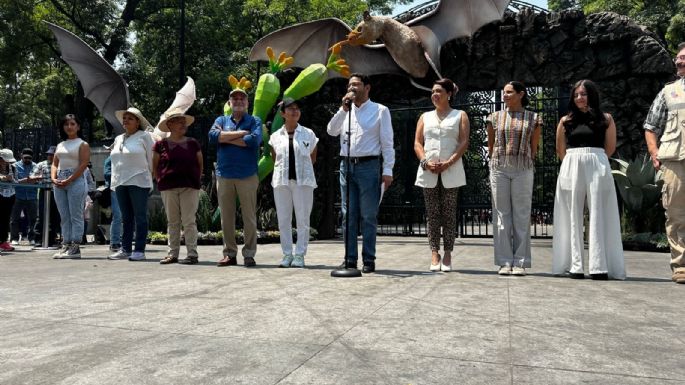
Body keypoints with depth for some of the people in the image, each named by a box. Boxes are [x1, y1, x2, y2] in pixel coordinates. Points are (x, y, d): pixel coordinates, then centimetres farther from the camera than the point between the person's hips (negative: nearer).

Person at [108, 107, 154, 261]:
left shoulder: (144, 136, 0)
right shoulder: (118, 139, 19)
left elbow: (151, 158, 0)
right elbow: (115, 161, 20)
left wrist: (149, 175, 3)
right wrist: (115, 180, 13)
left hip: (138, 182, -6)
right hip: (120, 183, 6)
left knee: (140, 217, -4)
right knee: (126, 218, 9)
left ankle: (139, 250, -2)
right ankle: (125, 249, 13)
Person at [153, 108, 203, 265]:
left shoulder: (193, 144, 8)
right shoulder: (161, 145, 5)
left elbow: (200, 165, 13)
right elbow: (155, 167, 11)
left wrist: (195, 181, 6)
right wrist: (161, 181, 4)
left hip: (190, 187, -1)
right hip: (168, 188, 1)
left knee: (189, 221, -2)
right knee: (172, 222, 8)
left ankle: (192, 254, 1)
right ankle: (173, 253, 15)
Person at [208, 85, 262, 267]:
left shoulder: (254, 121, 8)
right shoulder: (221, 120, 16)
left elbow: (254, 140, -13)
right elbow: (213, 136, -6)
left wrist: (226, 138, -5)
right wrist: (240, 133, -10)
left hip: (247, 176, -3)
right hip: (224, 175, 3)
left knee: (249, 217, -2)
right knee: (226, 217, 6)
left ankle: (249, 254, 6)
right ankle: (229, 254, 14)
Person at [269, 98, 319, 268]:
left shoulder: (308, 134, 4)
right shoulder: (275, 136, 8)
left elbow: (312, 158, 12)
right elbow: (274, 159, 16)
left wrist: (301, 167, 6)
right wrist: (284, 169, 6)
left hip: (303, 180, -2)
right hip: (281, 180, 2)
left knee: (303, 219, 0)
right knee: (283, 219, 5)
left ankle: (299, 255, 7)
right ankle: (287, 254, 14)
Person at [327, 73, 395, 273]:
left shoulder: (380, 110, 4)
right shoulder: (345, 111, 16)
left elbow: (387, 142, -1)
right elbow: (331, 131, 1)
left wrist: (388, 170, -9)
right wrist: (344, 108, -8)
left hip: (368, 166, -4)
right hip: (346, 165, 4)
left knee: (368, 216, -1)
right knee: (348, 215, 5)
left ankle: (369, 260, 6)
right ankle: (350, 258, 11)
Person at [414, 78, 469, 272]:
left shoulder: (460, 116, 10)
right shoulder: (425, 117, 18)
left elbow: (464, 142, -1)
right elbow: (417, 143, 9)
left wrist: (448, 163, -14)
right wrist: (426, 162, -9)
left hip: (451, 172, -2)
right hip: (428, 171, 2)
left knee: (449, 213, -1)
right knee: (432, 214, 1)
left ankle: (447, 255, 5)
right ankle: (434, 255, 5)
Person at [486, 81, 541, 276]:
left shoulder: (533, 119, 6)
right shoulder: (495, 117, 9)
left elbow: (533, 148, 10)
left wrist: (524, 164, 8)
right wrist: (496, 165, 11)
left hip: (523, 170, -1)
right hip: (499, 169, 1)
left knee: (522, 216, -1)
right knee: (502, 215, 0)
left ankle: (520, 263, 4)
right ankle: (505, 262, 4)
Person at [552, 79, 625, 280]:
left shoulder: (605, 119, 8)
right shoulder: (566, 120, 11)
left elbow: (610, 147, 8)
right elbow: (560, 150, 14)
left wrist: (592, 159, 6)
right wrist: (576, 161, 11)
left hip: (597, 168, -1)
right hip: (571, 169, 2)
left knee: (598, 216, -3)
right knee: (573, 217, 0)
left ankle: (599, 267, -3)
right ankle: (575, 266, 1)